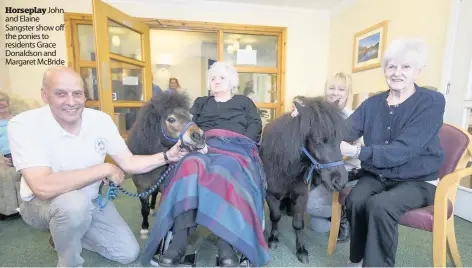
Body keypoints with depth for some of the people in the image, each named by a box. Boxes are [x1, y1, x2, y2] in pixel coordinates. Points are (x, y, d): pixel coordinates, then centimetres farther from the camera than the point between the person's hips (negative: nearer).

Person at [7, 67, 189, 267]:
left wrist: (167, 156, -25)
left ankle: (64, 236, 23)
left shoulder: (101, 120, -13)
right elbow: (43, 187, -37)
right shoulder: (24, 125, -25)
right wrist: (106, 169, -30)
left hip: (90, 200, 4)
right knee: (75, 202, -40)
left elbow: (129, 163, -11)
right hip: (42, 204, -3)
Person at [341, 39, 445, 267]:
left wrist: (357, 151, -36)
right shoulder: (373, 103, 3)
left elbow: (402, 150, -23)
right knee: (355, 201, -25)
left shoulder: (432, 102, -11)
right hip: (376, 175, 3)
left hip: (417, 180, -3)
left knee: (379, 206, -31)